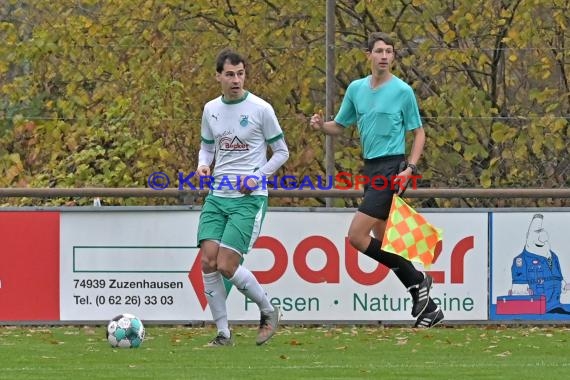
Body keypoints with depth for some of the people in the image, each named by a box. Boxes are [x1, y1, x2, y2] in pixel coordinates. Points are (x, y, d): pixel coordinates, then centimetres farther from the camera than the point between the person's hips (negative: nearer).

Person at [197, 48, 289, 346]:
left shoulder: (261, 109, -6)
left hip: (249, 198, -5)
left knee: (226, 265, -13)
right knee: (208, 262, -7)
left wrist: (257, 177, -12)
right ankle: (223, 333, 3)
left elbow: (281, 152, 2)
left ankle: (269, 312, 11)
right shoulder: (211, 109, 8)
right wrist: (203, 165, 0)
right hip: (217, 196, 5)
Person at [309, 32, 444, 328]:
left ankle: (416, 281, -2)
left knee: (356, 236, -15)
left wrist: (410, 168, -14)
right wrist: (321, 125, -4)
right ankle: (428, 307, 15)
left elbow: (418, 133, -1)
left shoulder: (402, 91, -6)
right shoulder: (356, 89, 10)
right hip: (371, 169, 7)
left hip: (391, 169, -7)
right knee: (383, 244, 8)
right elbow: (340, 126, 18)